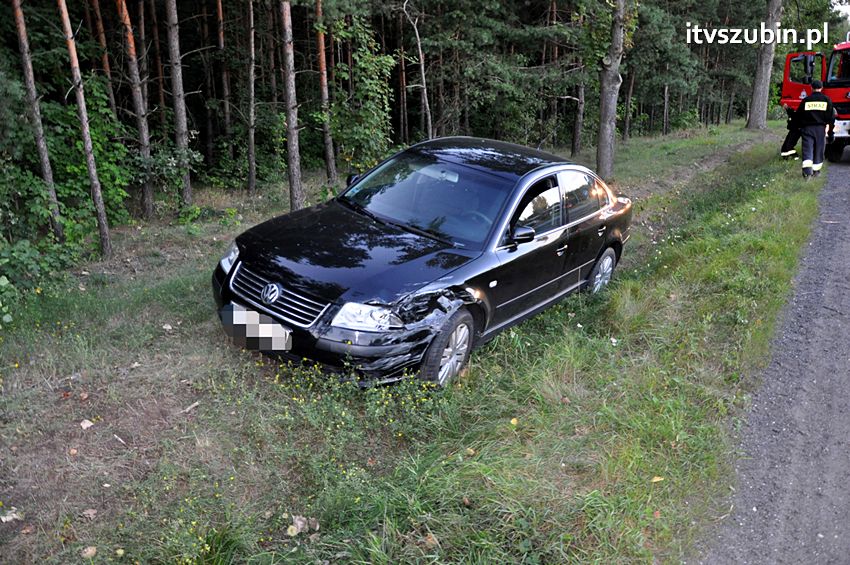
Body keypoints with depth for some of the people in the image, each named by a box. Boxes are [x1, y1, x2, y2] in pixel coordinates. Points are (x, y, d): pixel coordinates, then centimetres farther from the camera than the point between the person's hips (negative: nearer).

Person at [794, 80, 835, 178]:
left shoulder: (806, 100, 2)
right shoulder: (827, 100, 2)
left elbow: (798, 115, 6)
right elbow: (831, 116, 2)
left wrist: (800, 126, 20)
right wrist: (830, 126, 15)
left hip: (807, 128, 0)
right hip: (821, 128, 0)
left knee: (807, 150, -4)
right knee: (819, 150, 11)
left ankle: (807, 170, -23)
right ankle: (816, 170, 17)